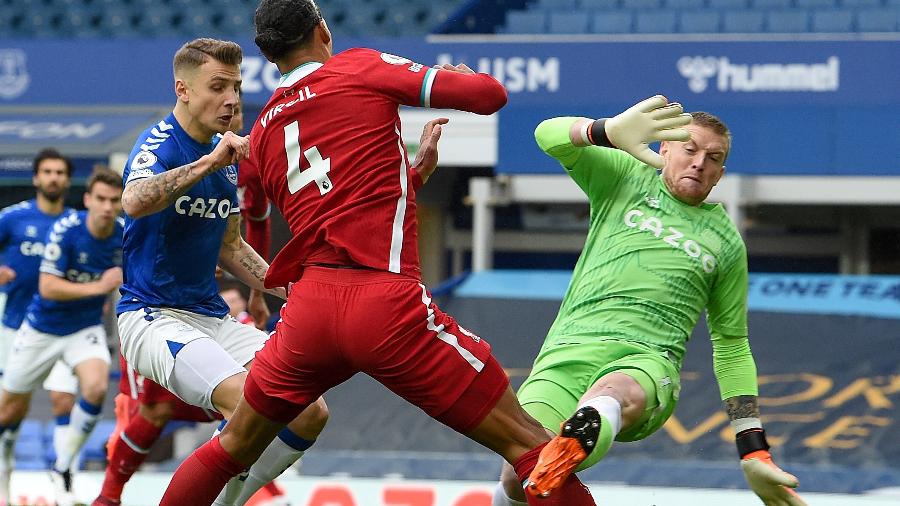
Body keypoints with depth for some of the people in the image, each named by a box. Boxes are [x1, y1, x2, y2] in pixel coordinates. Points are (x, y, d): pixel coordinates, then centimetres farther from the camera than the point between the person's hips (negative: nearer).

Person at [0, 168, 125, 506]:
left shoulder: (125, 234, -11)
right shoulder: (65, 230, -23)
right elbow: (48, 288, -26)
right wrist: (98, 287, -33)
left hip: (85, 329, 2)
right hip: (42, 329, -2)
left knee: (96, 386, -27)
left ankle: (62, 469, -10)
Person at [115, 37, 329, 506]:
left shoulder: (227, 157, 11)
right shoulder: (159, 145, -13)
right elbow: (134, 203, -37)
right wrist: (210, 162, -40)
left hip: (212, 317, 8)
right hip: (152, 315, -8)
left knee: (310, 414, -1)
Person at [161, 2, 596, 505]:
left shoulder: (262, 134, 19)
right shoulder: (362, 68, 4)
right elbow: (490, 94, 2)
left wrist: (417, 167, 37)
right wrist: (461, 75, 23)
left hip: (310, 305, 5)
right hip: (386, 301, -5)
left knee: (234, 445, 25)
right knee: (527, 441, -2)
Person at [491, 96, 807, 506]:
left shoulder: (726, 243, 22)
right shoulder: (624, 178, 18)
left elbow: (732, 348, 27)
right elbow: (549, 137, 2)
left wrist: (754, 453, 20)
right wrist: (610, 131, -21)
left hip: (647, 361, 0)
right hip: (569, 350, 0)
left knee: (614, 395, -40)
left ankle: (575, 441, -74)